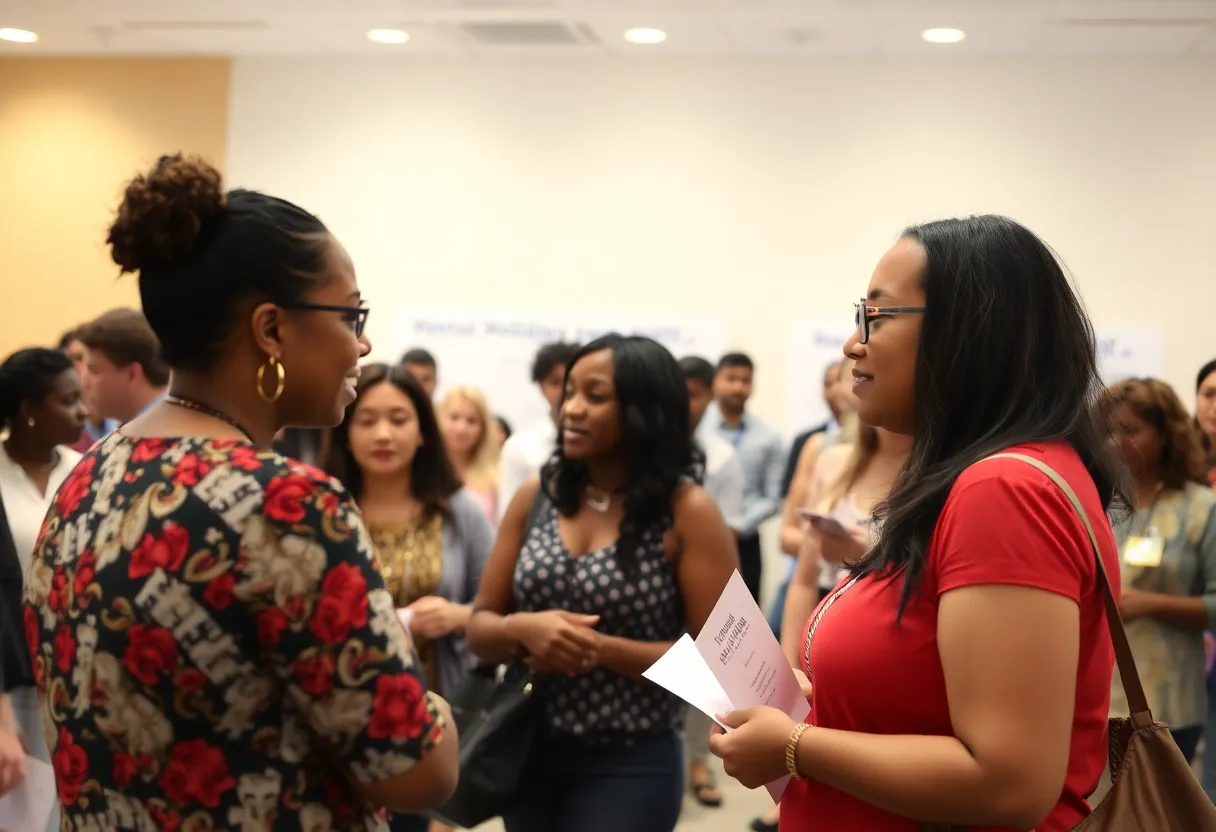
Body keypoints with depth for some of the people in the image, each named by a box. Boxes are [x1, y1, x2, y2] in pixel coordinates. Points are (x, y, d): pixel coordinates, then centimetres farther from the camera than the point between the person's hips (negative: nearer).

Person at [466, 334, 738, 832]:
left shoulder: (687, 512, -11)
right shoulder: (536, 496, 1)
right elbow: (480, 627, 5)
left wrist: (600, 649, -20)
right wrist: (520, 630, -17)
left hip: (632, 766, -4)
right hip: (530, 755, 4)